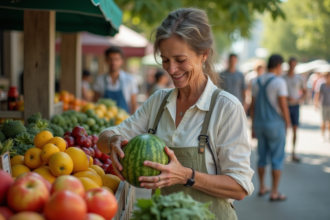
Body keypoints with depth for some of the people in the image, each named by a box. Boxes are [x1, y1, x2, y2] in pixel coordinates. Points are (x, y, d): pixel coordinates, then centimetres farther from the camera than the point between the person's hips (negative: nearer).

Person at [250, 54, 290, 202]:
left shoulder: (257, 82, 7)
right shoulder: (279, 82, -12)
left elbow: (253, 106, 9)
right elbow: (283, 105, -16)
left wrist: (253, 126, 14)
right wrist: (287, 122, -1)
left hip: (259, 124, 6)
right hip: (275, 124, -6)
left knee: (262, 156, 16)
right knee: (277, 159, 1)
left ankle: (262, 187, 25)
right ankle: (274, 193, 3)